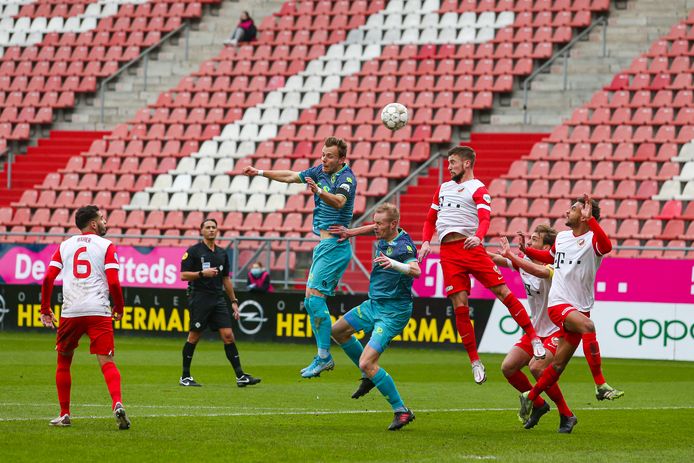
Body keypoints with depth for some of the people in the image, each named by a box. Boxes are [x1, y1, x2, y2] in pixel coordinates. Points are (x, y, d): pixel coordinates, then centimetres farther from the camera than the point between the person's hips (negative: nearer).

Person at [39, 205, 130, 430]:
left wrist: (45, 309, 15)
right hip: (98, 311, -2)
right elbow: (113, 283, -6)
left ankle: (64, 415, 18)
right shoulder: (106, 246, 4)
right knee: (106, 361, -5)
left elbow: (48, 279, 5)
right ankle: (117, 404, -28)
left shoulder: (65, 246, 13)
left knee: (63, 362, 18)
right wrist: (119, 308, 10)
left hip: (70, 312, 2)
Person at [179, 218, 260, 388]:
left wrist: (234, 301, 18)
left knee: (228, 336, -4)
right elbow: (183, 275, -6)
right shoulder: (193, 251, -2)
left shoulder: (222, 253, 15)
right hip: (199, 298, -5)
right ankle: (185, 377, 11)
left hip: (218, 298, 5)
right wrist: (202, 273, -19)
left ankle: (240, 376, -7)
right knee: (194, 337, 0)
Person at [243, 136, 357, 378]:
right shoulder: (320, 171, 11)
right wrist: (260, 172, 29)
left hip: (335, 245, -9)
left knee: (314, 296, -16)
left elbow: (339, 202, -33)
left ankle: (323, 357, -15)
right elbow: (291, 176, 26)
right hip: (324, 243, 9)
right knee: (311, 302, 9)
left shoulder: (346, 177, -14)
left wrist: (319, 192, -51)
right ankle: (324, 356, 12)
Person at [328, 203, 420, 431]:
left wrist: (394, 264, -61)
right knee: (337, 331, 26)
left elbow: (416, 270, -45)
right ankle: (369, 377, 36)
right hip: (374, 304, 10)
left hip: (393, 312, -10)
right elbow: (374, 228, 26)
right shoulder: (384, 237, 0)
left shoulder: (404, 246, -25)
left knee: (367, 363, -20)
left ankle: (401, 411, -11)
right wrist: (351, 232, 23)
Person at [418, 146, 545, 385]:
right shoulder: (443, 188, 22)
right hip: (448, 253, 4)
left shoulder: (478, 189, 3)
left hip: (471, 246, -4)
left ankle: (534, 338, -1)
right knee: (460, 306, -4)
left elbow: (484, 218, -13)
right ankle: (474, 361, 1)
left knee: (502, 291, -11)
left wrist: (478, 237, -34)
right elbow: (430, 219, 27)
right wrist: (425, 242, 8)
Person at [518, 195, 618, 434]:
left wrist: (590, 219, -37)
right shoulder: (561, 237, 9)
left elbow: (606, 246, -33)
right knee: (587, 325, -34)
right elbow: (550, 257, 33)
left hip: (579, 308, -1)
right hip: (558, 304, 1)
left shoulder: (592, 239, -7)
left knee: (558, 364, 7)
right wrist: (526, 250, 19)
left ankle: (530, 397, 26)